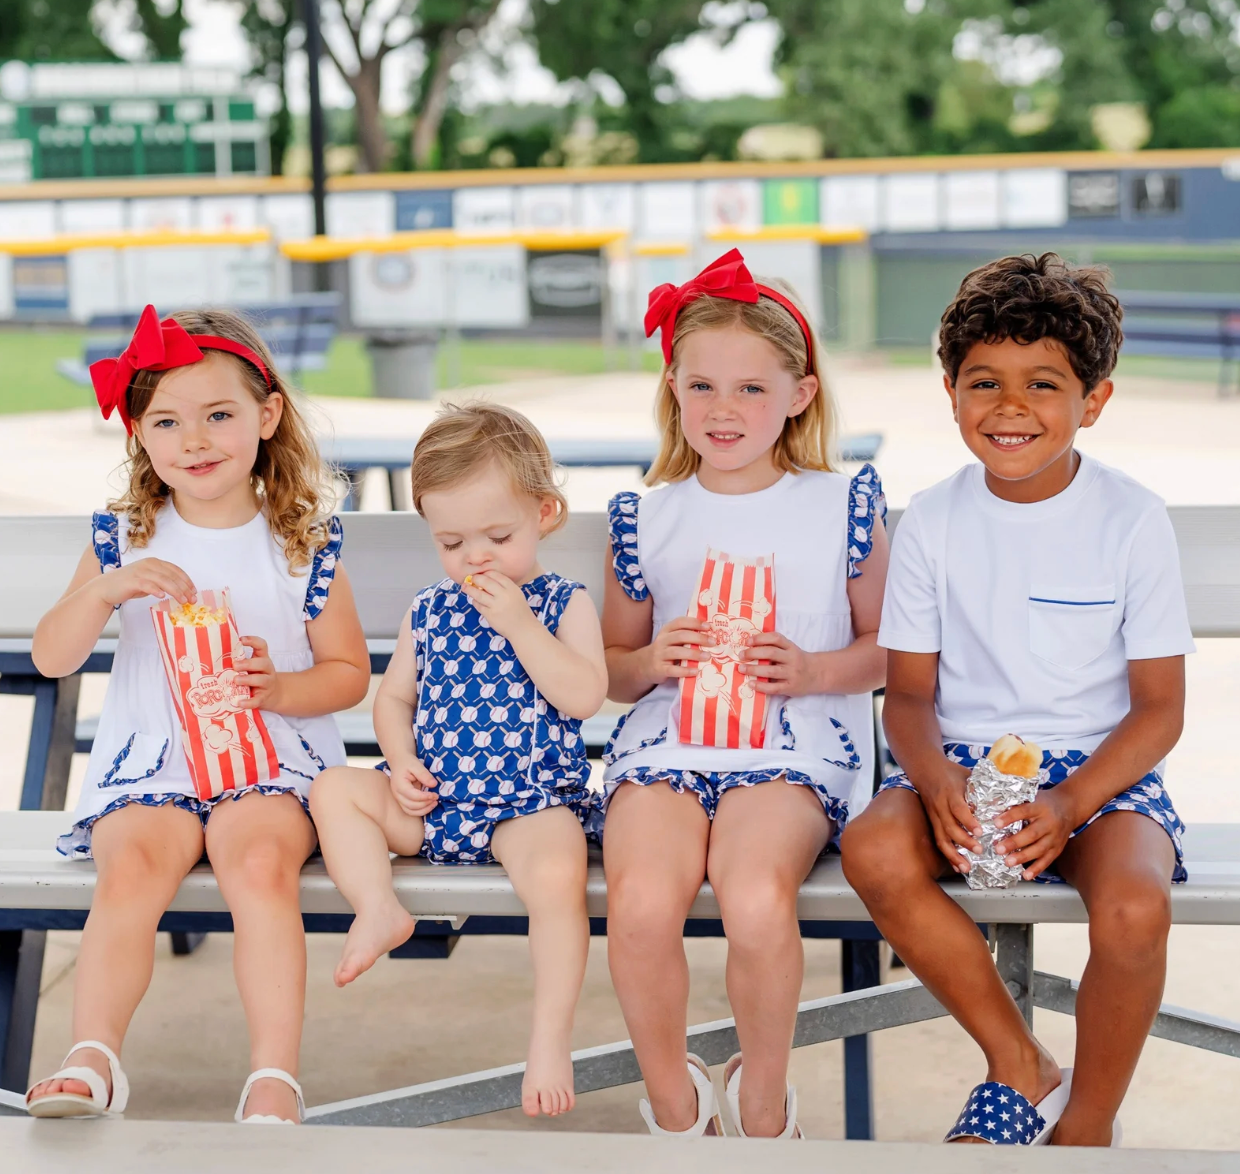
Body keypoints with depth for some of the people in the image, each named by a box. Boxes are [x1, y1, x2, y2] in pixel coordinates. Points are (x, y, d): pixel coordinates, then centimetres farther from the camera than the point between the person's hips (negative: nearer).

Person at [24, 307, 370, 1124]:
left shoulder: (303, 544, 4)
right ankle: (93, 1058, -31)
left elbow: (349, 672, 8)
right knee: (131, 868, -29)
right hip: (150, 761, 2)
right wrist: (107, 590, -16)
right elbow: (52, 659, 2)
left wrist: (278, 688, -13)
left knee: (262, 863, -31)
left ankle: (276, 1077, -32)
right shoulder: (124, 539, 7)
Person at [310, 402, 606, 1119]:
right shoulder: (429, 613, 12)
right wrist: (402, 762, 0)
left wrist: (518, 623, -18)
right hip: (433, 796, 5)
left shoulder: (564, 604, 1)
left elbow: (584, 695, -14)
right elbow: (394, 696, 20)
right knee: (334, 788, -9)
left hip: (534, 800, -5)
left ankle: (552, 1038, -25)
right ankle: (379, 909, -23)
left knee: (558, 872, -34)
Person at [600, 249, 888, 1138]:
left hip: (796, 745, -2)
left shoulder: (843, 509, 7)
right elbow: (611, 670, 22)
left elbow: (887, 648, 13)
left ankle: (764, 1101, -3)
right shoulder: (647, 521, 12)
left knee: (757, 900, -33)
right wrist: (650, 659, -1)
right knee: (640, 903, -30)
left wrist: (813, 670, -6)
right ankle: (673, 1106, -2)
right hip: (665, 741, 2)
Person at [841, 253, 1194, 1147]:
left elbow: (1159, 709, -3)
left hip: (1101, 766, -2)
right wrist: (938, 781, -18)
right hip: (967, 755, 2)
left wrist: (1066, 806, -19)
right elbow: (909, 692, 4)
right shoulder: (934, 522, 1)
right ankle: (1021, 1067, -6)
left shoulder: (1132, 520, -5)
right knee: (875, 852, -30)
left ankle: (1088, 1125, -3)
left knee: (1134, 909, -33)